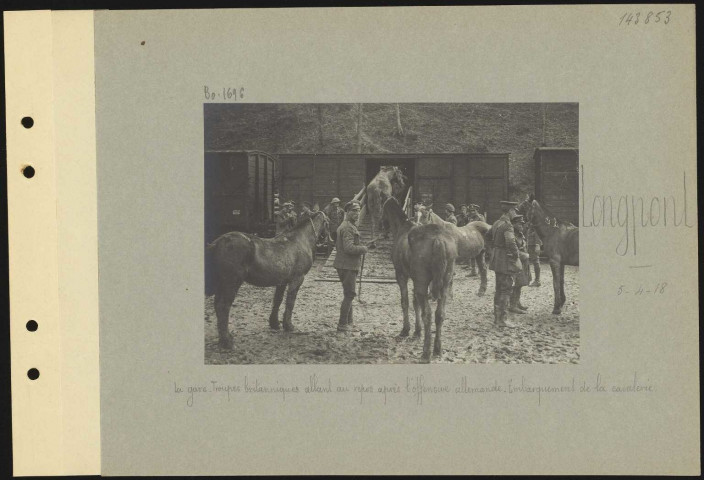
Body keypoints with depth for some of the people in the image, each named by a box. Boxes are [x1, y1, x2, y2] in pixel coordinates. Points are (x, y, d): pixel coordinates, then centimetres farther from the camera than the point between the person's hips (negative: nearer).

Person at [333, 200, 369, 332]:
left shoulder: (343, 226, 15)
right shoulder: (348, 228, -19)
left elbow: (337, 245, 24)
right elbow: (349, 248, -28)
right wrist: (363, 249, -13)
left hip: (342, 264, 10)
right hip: (348, 265, -10)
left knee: (348, 293, 22)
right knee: (350, 294, -5)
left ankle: (349, 319, 34)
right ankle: (342, 324, -3)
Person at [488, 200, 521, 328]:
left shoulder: (496, 223, 9)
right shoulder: (507, 225, -19)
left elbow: (490, 239, 21)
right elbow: (511, 242, -28)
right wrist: (516, 255, -17)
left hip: (497, 257, 9)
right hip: (506, 260, -9)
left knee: (499, 289, 17)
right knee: (506, 290, -3)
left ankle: (497, 317, 24)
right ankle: (502, 320, -1)